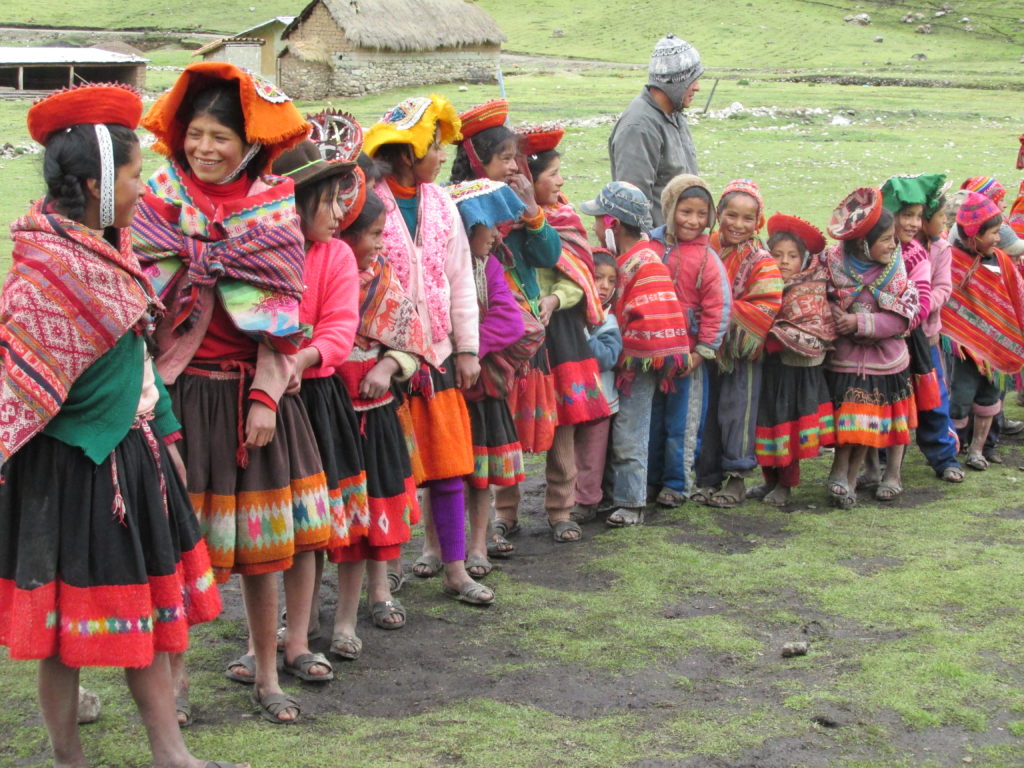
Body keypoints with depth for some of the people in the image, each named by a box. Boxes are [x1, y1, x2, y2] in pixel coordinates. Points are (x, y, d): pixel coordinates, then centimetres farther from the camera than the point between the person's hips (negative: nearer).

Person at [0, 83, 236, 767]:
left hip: (132, 455, 9)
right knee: (68, 630, 4)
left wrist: (165, 433, 17)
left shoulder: (112, 253, 7)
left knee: (148, 609, 12)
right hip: (73, 470, -9)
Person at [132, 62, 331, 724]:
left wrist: (266, 396, -7)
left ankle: (267, 669, 19)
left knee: (261, 539, 6)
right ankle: (171, 670, 13)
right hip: (180, 389, -1)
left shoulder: (273, 208, 3)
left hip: (253, 390, 1)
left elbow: (278, 312, 0)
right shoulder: (162, 202, 2)